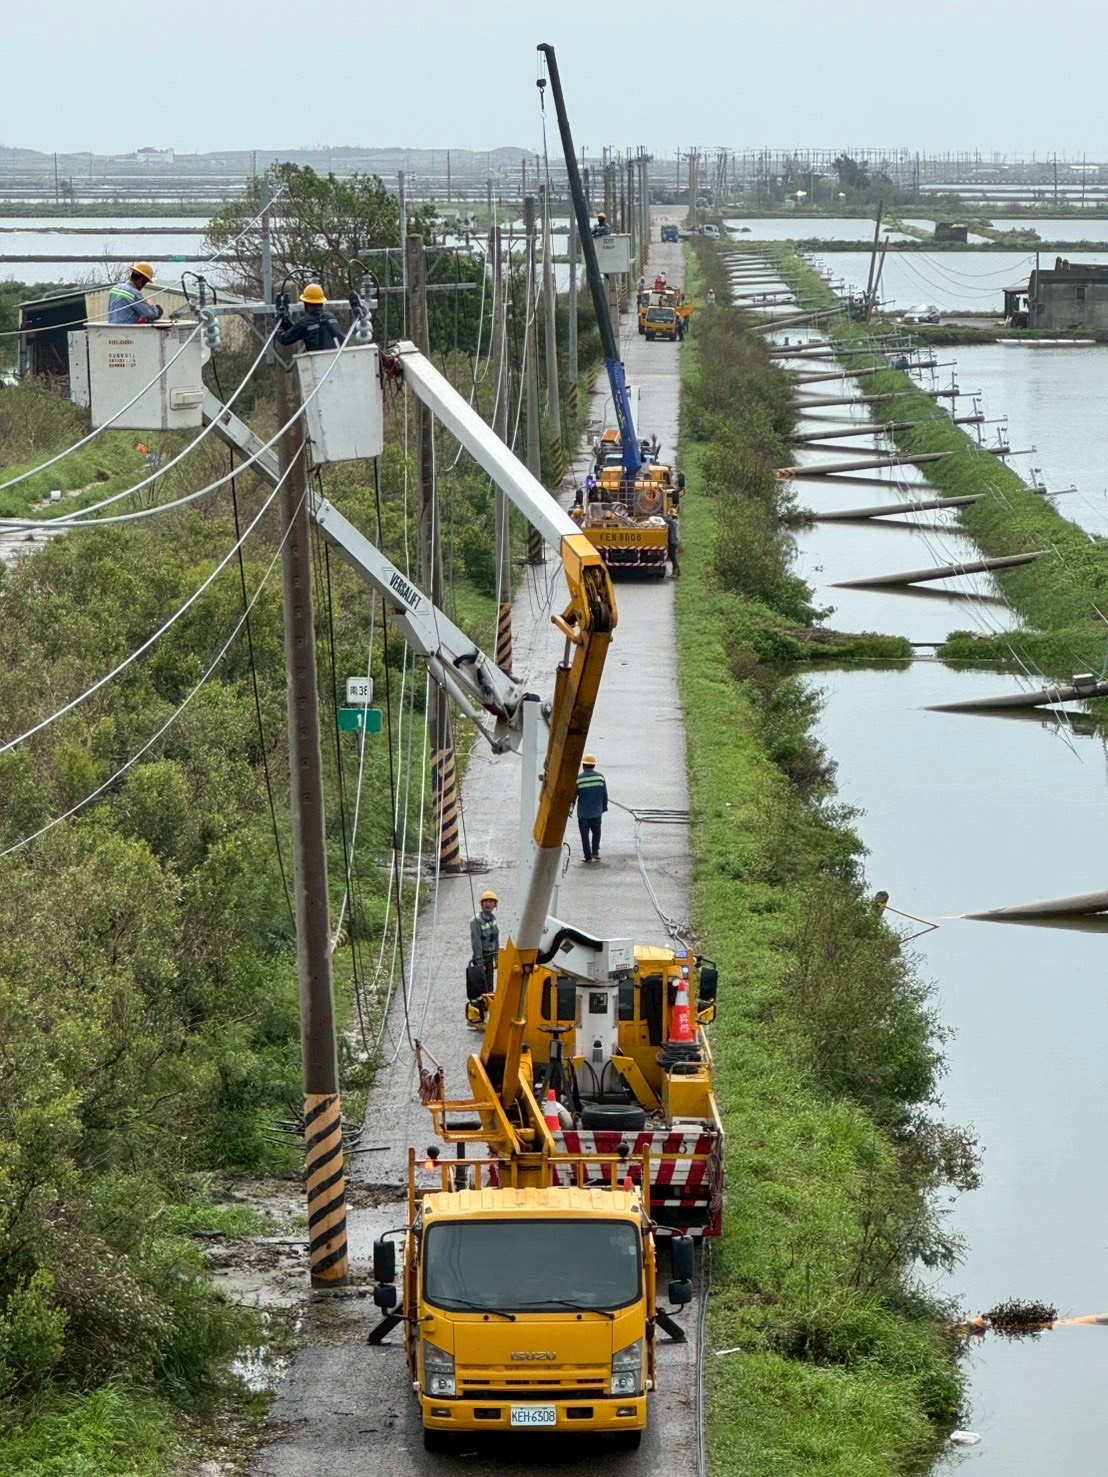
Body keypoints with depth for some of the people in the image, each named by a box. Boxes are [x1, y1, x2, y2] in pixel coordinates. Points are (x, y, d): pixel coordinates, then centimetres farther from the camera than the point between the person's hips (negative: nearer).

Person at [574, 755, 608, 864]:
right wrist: (604, 808, 14)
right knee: (596, 832, 20)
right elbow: (605, 794, 3)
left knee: (585, 835, 5)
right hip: (596, 811, 2)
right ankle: (596, 852, 10)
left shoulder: (579, 778, -10)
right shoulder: (600, 776, -2)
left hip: (583, 812, -2)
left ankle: (588, 856, 4)